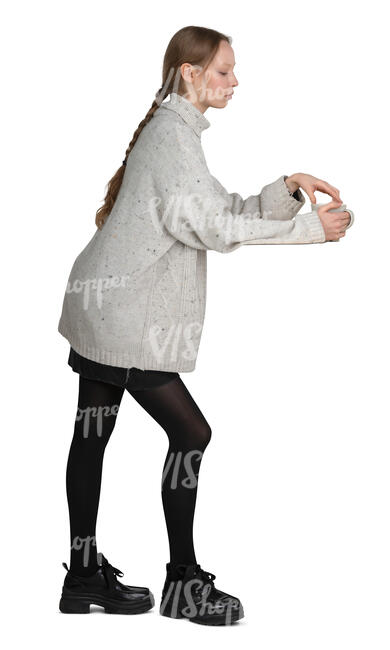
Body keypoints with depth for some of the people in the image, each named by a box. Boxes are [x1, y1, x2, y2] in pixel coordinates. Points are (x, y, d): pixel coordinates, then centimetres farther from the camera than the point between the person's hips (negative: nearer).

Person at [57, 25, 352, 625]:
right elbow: (211, 226, -22)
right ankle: (184, 584, 4)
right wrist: (309, 227, -20)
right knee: (190, 433, -5)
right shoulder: (172, 133, -14)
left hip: (101, 307, 10)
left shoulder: (175, 130, 18)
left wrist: (286, 189, 1)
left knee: (92, 436, 11)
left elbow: (228, 210, 15)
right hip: (123, 316, -10)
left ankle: (84, 575, 19)